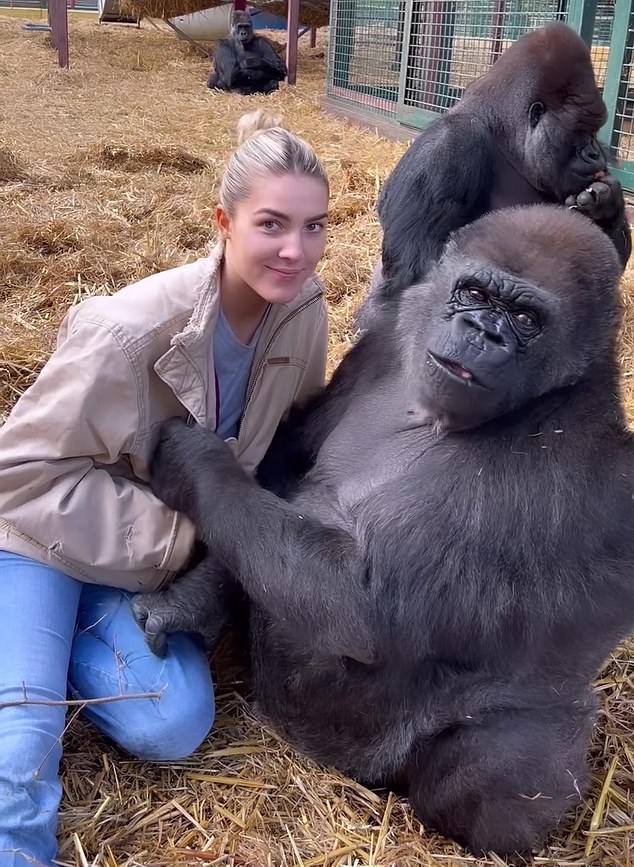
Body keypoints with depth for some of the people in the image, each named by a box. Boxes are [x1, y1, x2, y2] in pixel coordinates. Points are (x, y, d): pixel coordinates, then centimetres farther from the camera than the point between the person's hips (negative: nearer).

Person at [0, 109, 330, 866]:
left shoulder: (302, 309, -13)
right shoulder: (131, 330, -30)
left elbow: (291, 434, 6)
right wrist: (181, 540, -24)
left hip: (174, 544, 6)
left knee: (174, 725, -14)